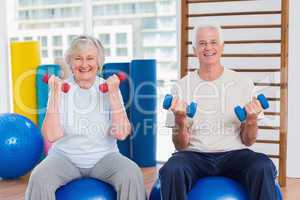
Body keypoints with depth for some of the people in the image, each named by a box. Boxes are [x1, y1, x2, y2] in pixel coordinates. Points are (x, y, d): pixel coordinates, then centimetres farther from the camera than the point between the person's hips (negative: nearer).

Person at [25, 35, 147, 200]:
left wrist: (113, 94, -17)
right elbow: (51, 136, -12)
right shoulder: (61, 88, -1)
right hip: (65, 156, 0)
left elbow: (121, 134, -12)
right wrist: (55, 94, -16)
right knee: (39, 178, -29)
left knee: (132, 174, -28)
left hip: (103, 157, 0)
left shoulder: (109, 88, -1)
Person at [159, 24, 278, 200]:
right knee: (172, 170, -33)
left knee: (263, 167, -32)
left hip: (233, 153, 1)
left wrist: (251, 120, -15)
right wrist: (180, 121, -18)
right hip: (195, 155, 0)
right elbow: (181, 146, 2)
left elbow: (248, 141, 6)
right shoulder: (181, 87, 3)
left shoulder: (243, 83, 5)